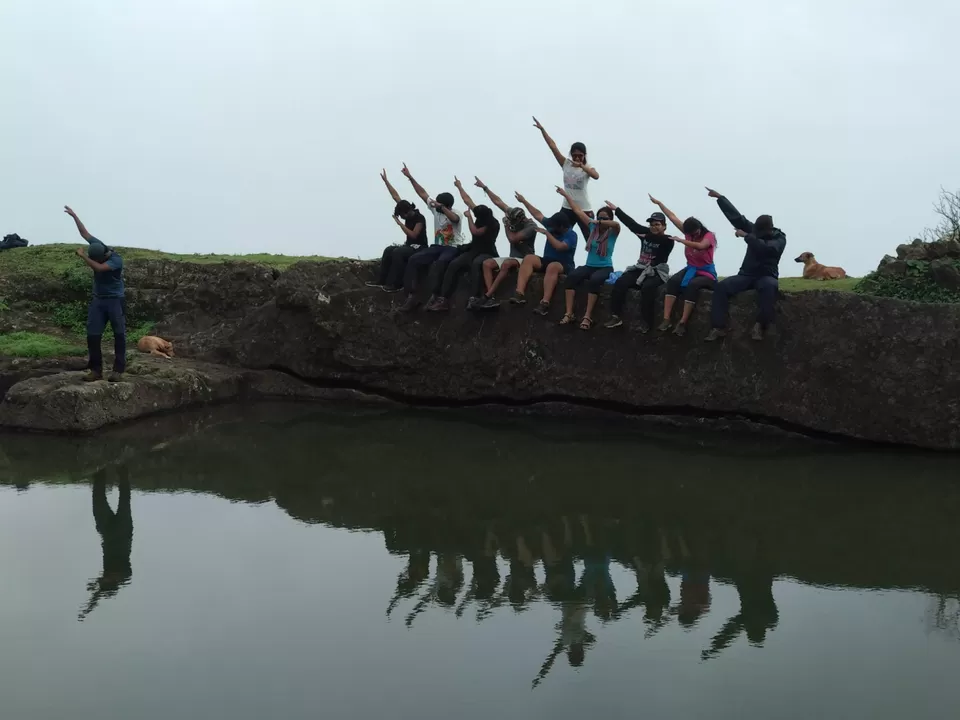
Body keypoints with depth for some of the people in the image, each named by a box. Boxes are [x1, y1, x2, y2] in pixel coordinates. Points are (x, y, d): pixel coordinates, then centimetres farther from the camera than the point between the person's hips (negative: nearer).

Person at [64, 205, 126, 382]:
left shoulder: (116, 260, -20)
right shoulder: (98, 247, -2)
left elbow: (98, 268, -33)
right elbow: (84, 233, 8)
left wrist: (83, 256, -24)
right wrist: (74, 216, 7)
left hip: (115, 300, -6)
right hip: (98, 300, 6)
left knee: (119, 334, -3)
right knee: (93, 335, 1)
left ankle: (118, 370, 0)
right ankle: (96, 369, 5)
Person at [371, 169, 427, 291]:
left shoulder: (419, 218, -19)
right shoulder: (407, 213, 2)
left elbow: (413, 235, -23)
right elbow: (395, 196, 3)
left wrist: (400, 224, -20)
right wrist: (386, 181, 2)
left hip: (419, 247, -8)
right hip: (409, 245, 8)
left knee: (397, 252, -29)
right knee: (389, 250, -9)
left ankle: (396, 284, -27)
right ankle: (381, 280, -10)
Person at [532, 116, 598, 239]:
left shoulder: (588, 168, -7)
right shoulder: (566, 163, 0)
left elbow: (596, 176, -30)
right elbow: (553, 146, -6)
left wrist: (581, 165, -42)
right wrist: (542, 129, -12)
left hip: (584, 210, -3)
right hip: (567, 209, 3)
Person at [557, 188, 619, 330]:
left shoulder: (612, 232, 0)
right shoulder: (593, 228, 10)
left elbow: (617, 224, -26)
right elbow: (578, 210, 14)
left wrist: (599, 222, -20)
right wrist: (565, 194, 17)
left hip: (605, 268, -3)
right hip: (589, 266, 3)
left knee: (594, 280, -38)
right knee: (571, 276, -28)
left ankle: (587, 317, -38)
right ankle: (569, 314, -33)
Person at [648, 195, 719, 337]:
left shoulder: (709, 236, -12)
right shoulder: (689, 232, 3)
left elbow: (700, 246, -34)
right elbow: (672, 217, 6)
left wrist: (681, 241, -29)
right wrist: (658, 203, 9)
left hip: (706, 273, -5)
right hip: (690, 269, 5)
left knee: (692, 285, -39)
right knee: (672, 281, -28)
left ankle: (682, 323, -41)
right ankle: (666, 319, -38)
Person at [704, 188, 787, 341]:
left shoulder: (779, 238, -6)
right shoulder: (755, 229, 8)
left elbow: (766, 248, -26)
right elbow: (736, 216, 6)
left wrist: (746, 236, -21)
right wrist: (719, 197, 3)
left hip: (766, 276, -4)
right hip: (746, 275, 4)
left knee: (769, 285, -42)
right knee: (722, 286, -25)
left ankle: (761, 325, -36)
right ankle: (719, 328, -31)